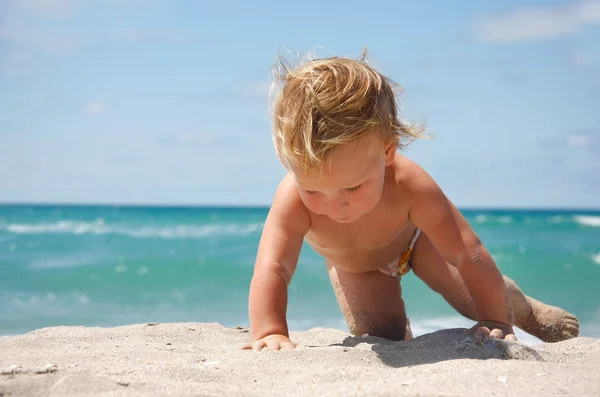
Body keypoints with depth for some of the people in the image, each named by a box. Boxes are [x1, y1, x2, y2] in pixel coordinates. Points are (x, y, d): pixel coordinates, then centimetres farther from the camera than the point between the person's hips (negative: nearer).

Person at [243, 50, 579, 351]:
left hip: (413, 239, 0)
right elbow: (272, 269, -48)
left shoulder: (410, 186, -45)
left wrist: (495, 320, -37)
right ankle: (401, 331, 29)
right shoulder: (294, 200, -44)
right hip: (353, 268, 1)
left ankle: (527, 311, 35)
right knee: (382, 336, -10)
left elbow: (470, 256, -39)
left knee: (482, 299, 0)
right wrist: (270, 333, -62)